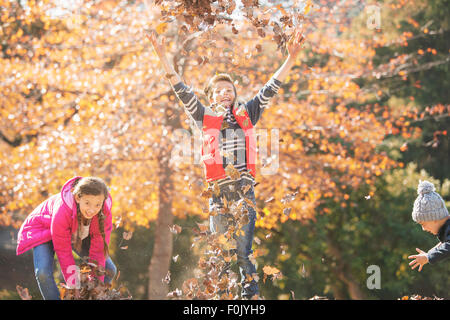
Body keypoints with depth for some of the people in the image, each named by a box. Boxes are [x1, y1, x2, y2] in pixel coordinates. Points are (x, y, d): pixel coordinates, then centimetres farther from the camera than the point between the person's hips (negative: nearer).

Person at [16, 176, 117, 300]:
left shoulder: (105, 214, -31)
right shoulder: (62, 211, -43)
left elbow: (98, 251, -22)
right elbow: (63, 251, -32)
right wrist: (74, 287, -29)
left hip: (79, 234, 4)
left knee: (109, 270, -5)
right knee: (43, 273, -28)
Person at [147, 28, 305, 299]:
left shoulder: (247, 115, 14)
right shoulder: (205, 117, 12)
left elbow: (271, 89, 11)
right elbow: (182, 91, 7)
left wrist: (291, 58, 4)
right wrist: (163, 57, 0)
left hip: (245, 190, 0)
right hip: (218, 192, 0)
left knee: (244, 252, -2)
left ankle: (251, 296, 1)